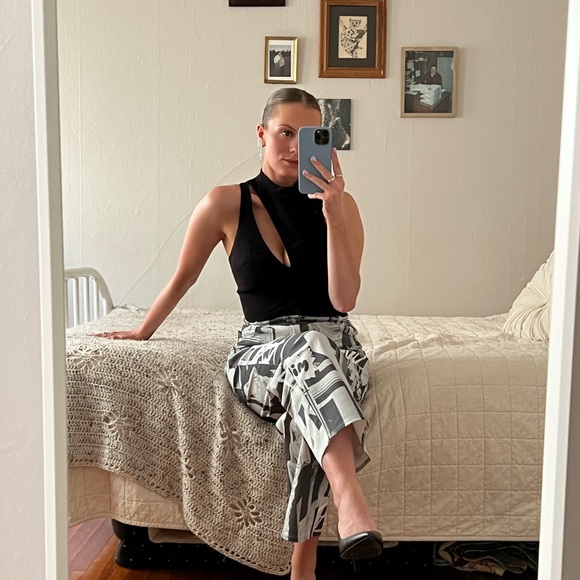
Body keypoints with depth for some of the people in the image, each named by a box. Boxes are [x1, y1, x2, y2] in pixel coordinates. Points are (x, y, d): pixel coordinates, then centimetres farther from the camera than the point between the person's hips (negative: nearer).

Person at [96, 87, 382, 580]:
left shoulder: (340, 205, 3)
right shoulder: (226, 204, 1)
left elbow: (344, 300, -7)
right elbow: (183, 278, 15)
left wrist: (333, 215, -15)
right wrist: (143, 332, 26)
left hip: (337, 347, 1)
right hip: (261, 350, -1)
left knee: (308, 411, -35)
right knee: (307, 349, -38)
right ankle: (352, 500, -49)